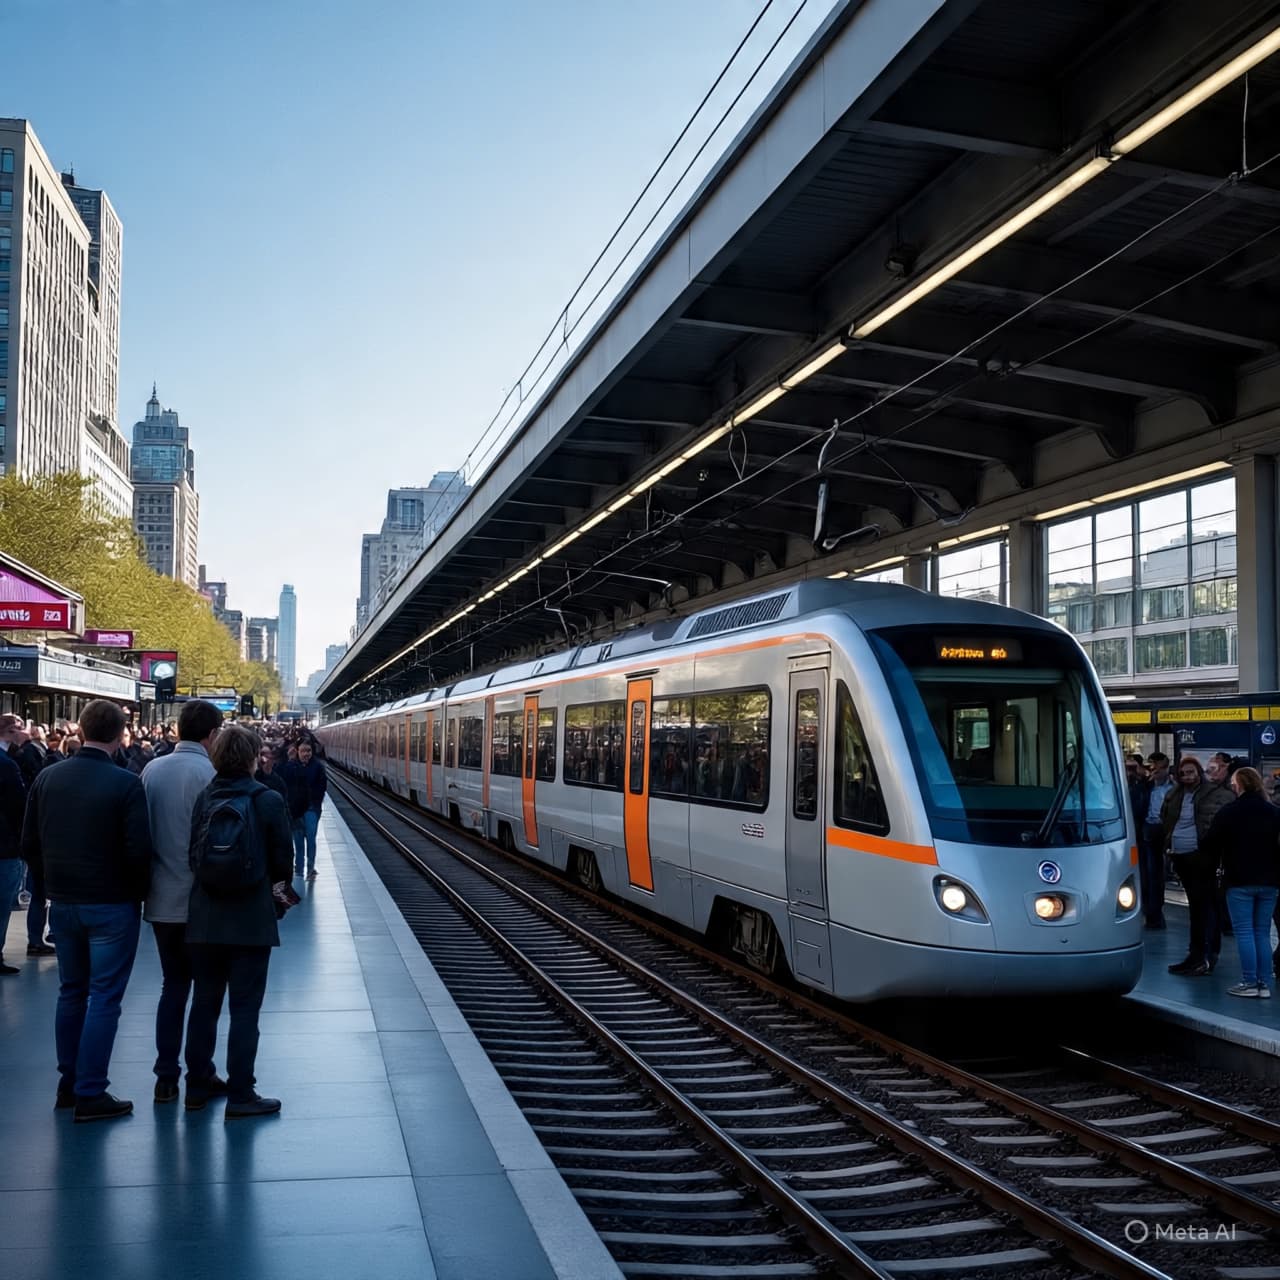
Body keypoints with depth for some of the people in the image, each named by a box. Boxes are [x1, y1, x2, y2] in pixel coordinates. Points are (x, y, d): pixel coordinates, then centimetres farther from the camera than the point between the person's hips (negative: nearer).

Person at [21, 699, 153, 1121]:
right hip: (112, 905, -5)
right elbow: (139, 850, -18)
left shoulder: (47, 778, -2)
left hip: (63, 903, 5)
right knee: (104, 998, 2)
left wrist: (56, 879, 16)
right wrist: (138, 890, 0)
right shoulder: (125, 784, -18)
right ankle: (90, 1093, 4)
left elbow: (29, 844, 3)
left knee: (71, 992, 18)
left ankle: (68, 1082, 26)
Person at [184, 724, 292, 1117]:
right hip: (250, 918, -4)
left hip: (204, 918, 4)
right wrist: (277, 883, 17)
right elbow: (282, 860, -4)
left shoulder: (202, 798, -2)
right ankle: (240, 1095, 7)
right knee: (244, 1007, 3)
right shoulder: (267, 800, -11)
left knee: (204, 1001, 16)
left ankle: (197, 1087, 25)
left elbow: (190, 853, 3)